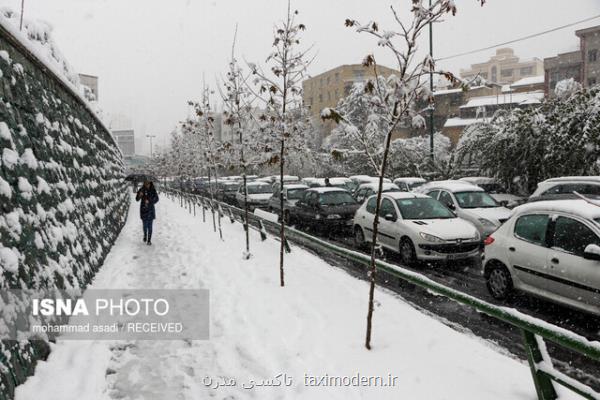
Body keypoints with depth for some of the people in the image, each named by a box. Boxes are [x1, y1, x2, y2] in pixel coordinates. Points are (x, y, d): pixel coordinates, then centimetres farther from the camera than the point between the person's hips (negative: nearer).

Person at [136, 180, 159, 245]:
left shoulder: (153, 190, -3)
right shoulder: (142, 190, -3)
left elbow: (156, 199, -4)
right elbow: (137, 199, -4)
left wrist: (149, 201, -19)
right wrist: (139, 195, -25)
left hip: (150, 209, -1)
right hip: (143, 209, 1)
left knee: (150, 225, -2)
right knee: (144, 224, 9)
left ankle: (149, 240, 3)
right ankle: (145, 235, 35)